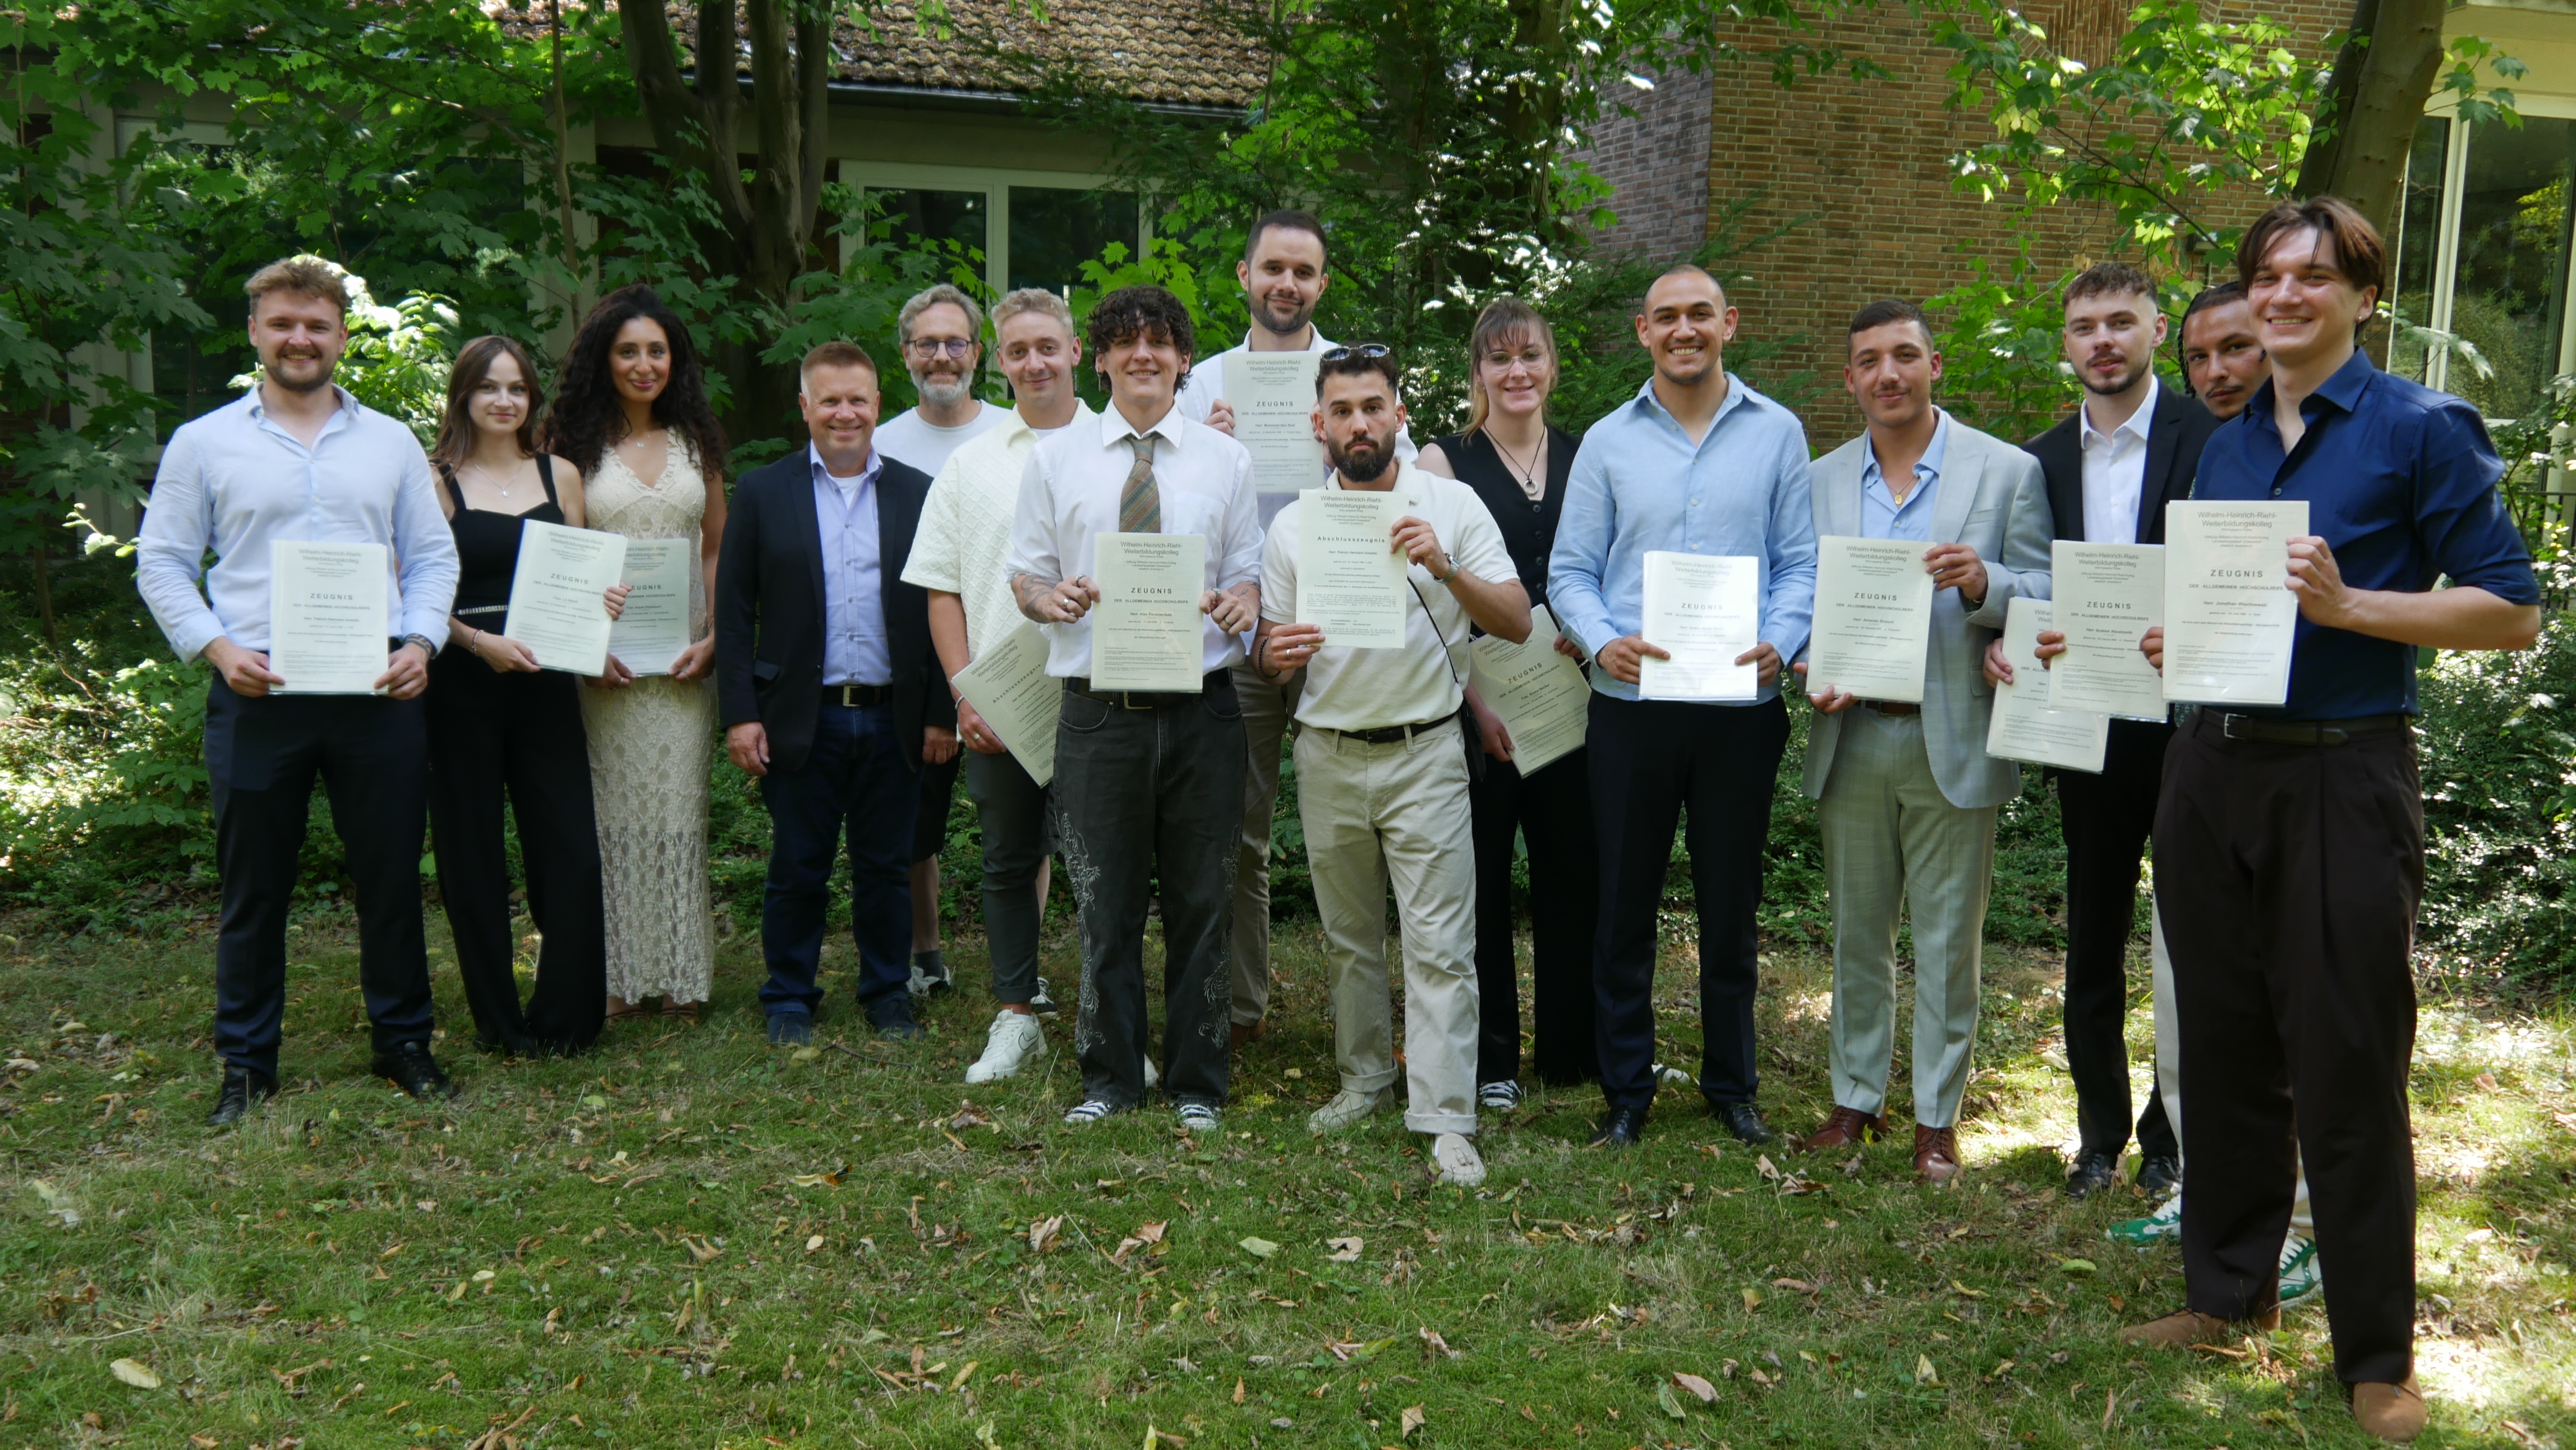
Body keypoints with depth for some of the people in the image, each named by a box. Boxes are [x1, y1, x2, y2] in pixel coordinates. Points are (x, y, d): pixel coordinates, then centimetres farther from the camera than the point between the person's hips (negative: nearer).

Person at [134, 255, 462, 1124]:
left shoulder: (391, 442, 11)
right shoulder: (204, 443, 6)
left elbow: (433, 557, 12)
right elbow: (161, 564, 6)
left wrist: (419, 642, -4)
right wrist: (216, 647, -9)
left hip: (377, 696, 1)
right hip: (255, 697, -1)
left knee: (392, 879, 8)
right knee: (254, 890, 7)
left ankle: (403, 1042, 22)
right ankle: (246, 1063, 19)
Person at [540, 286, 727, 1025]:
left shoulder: (695, 442, 12)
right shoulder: (575, 445, 3)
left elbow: (717, 549, 13)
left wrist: (713, 637, -1)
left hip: (681, 654, 2)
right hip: (602, 654, -2)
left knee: (678, 809, 3)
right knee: (611, 809, -1)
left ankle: (680, 977, 10)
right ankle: (616, 977, 6)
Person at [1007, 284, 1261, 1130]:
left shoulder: (1225, 459, 10)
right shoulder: (1055, 459, 8)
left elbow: (1250, 577, 9)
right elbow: (1025, 577, 10)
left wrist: (1240, 604, -14)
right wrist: (1052, 598, -13)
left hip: (1201, 709, 1)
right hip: (1099, 711, 0)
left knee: (1202, 903, 6)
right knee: (1105, 906, 5)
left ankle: (1197, 1085, 19)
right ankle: (1109, 1078, 20)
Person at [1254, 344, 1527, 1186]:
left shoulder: (1452, 505, -2)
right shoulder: (1292, 527, 6)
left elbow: (1517, 623, -6)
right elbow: (1269, 650, 10)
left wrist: (1446, 570, -22)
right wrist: (1273, 653, -14)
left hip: (1425, 753, -3)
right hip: (1329, 758, 3)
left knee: (1440, 944, -5)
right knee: (1349, 937, 14)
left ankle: (1446, 1123, -3)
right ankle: (1365, 1079, 29)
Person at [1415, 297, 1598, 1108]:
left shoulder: (1584, 458, 11)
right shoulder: (1445, 461, 1)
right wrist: (1475, 699, -13)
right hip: (1474, 699, -3)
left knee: (1573, 871, 7)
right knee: (1480, 875, 2)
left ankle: (1572, 1048, 21)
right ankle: (1489, 1057, 14)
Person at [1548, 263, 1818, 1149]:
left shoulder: (1776, 434, 5)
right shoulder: (1608, 442, 6)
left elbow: (1801, 562, 3)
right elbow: (1570, 571, 3)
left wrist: (1780, 643, -15)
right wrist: (1602, 642, -16)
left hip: (1742, 706, 0)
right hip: (1631, 707, 0)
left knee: (1731, 903, 10)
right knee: (1625, 903, 6)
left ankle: (1731, 1083, 26)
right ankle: (1626, 1089, 20)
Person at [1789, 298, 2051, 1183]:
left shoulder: (2007, 472, -1)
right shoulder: (1820, 481, 8)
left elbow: (2047, 602, -3)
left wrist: (1982, 583, -23)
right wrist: (1810, 670, -9)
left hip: (1953, 739, -3)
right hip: (1851, 738, 3)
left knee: (1948, 941, 5)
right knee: (1857, 933, 13)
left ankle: (1937, 1117, 17)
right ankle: (1856, 1099, 26)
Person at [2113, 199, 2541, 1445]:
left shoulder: (2421, 428, -6)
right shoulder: (2226, 447, 13)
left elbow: (2511, 610, -8)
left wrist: (2345, 603, -19)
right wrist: (2173, 639, 2)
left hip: (2343, 778, -6)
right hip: (2214, 770, 6)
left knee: (2345, 1064, -1)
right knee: (2222, 1040, 13)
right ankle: (2229, 1286, 29)